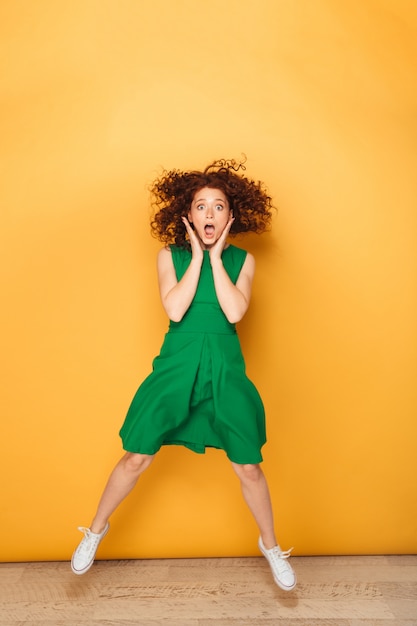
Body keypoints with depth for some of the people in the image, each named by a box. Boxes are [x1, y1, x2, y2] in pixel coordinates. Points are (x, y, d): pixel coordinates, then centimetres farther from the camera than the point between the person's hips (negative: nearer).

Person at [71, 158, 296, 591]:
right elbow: (174, 310, -15)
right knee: (136, 458, 8)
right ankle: (95, 530, 37)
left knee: (248, 468, 8)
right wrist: (197, 255, -12)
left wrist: (216, 256, -12)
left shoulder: (242, 260, 1)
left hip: (226, 369, 1)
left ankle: (271, 547, 36)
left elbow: (234, 313, -15)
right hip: (176, 365, 0)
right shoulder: (170, 255, -1)